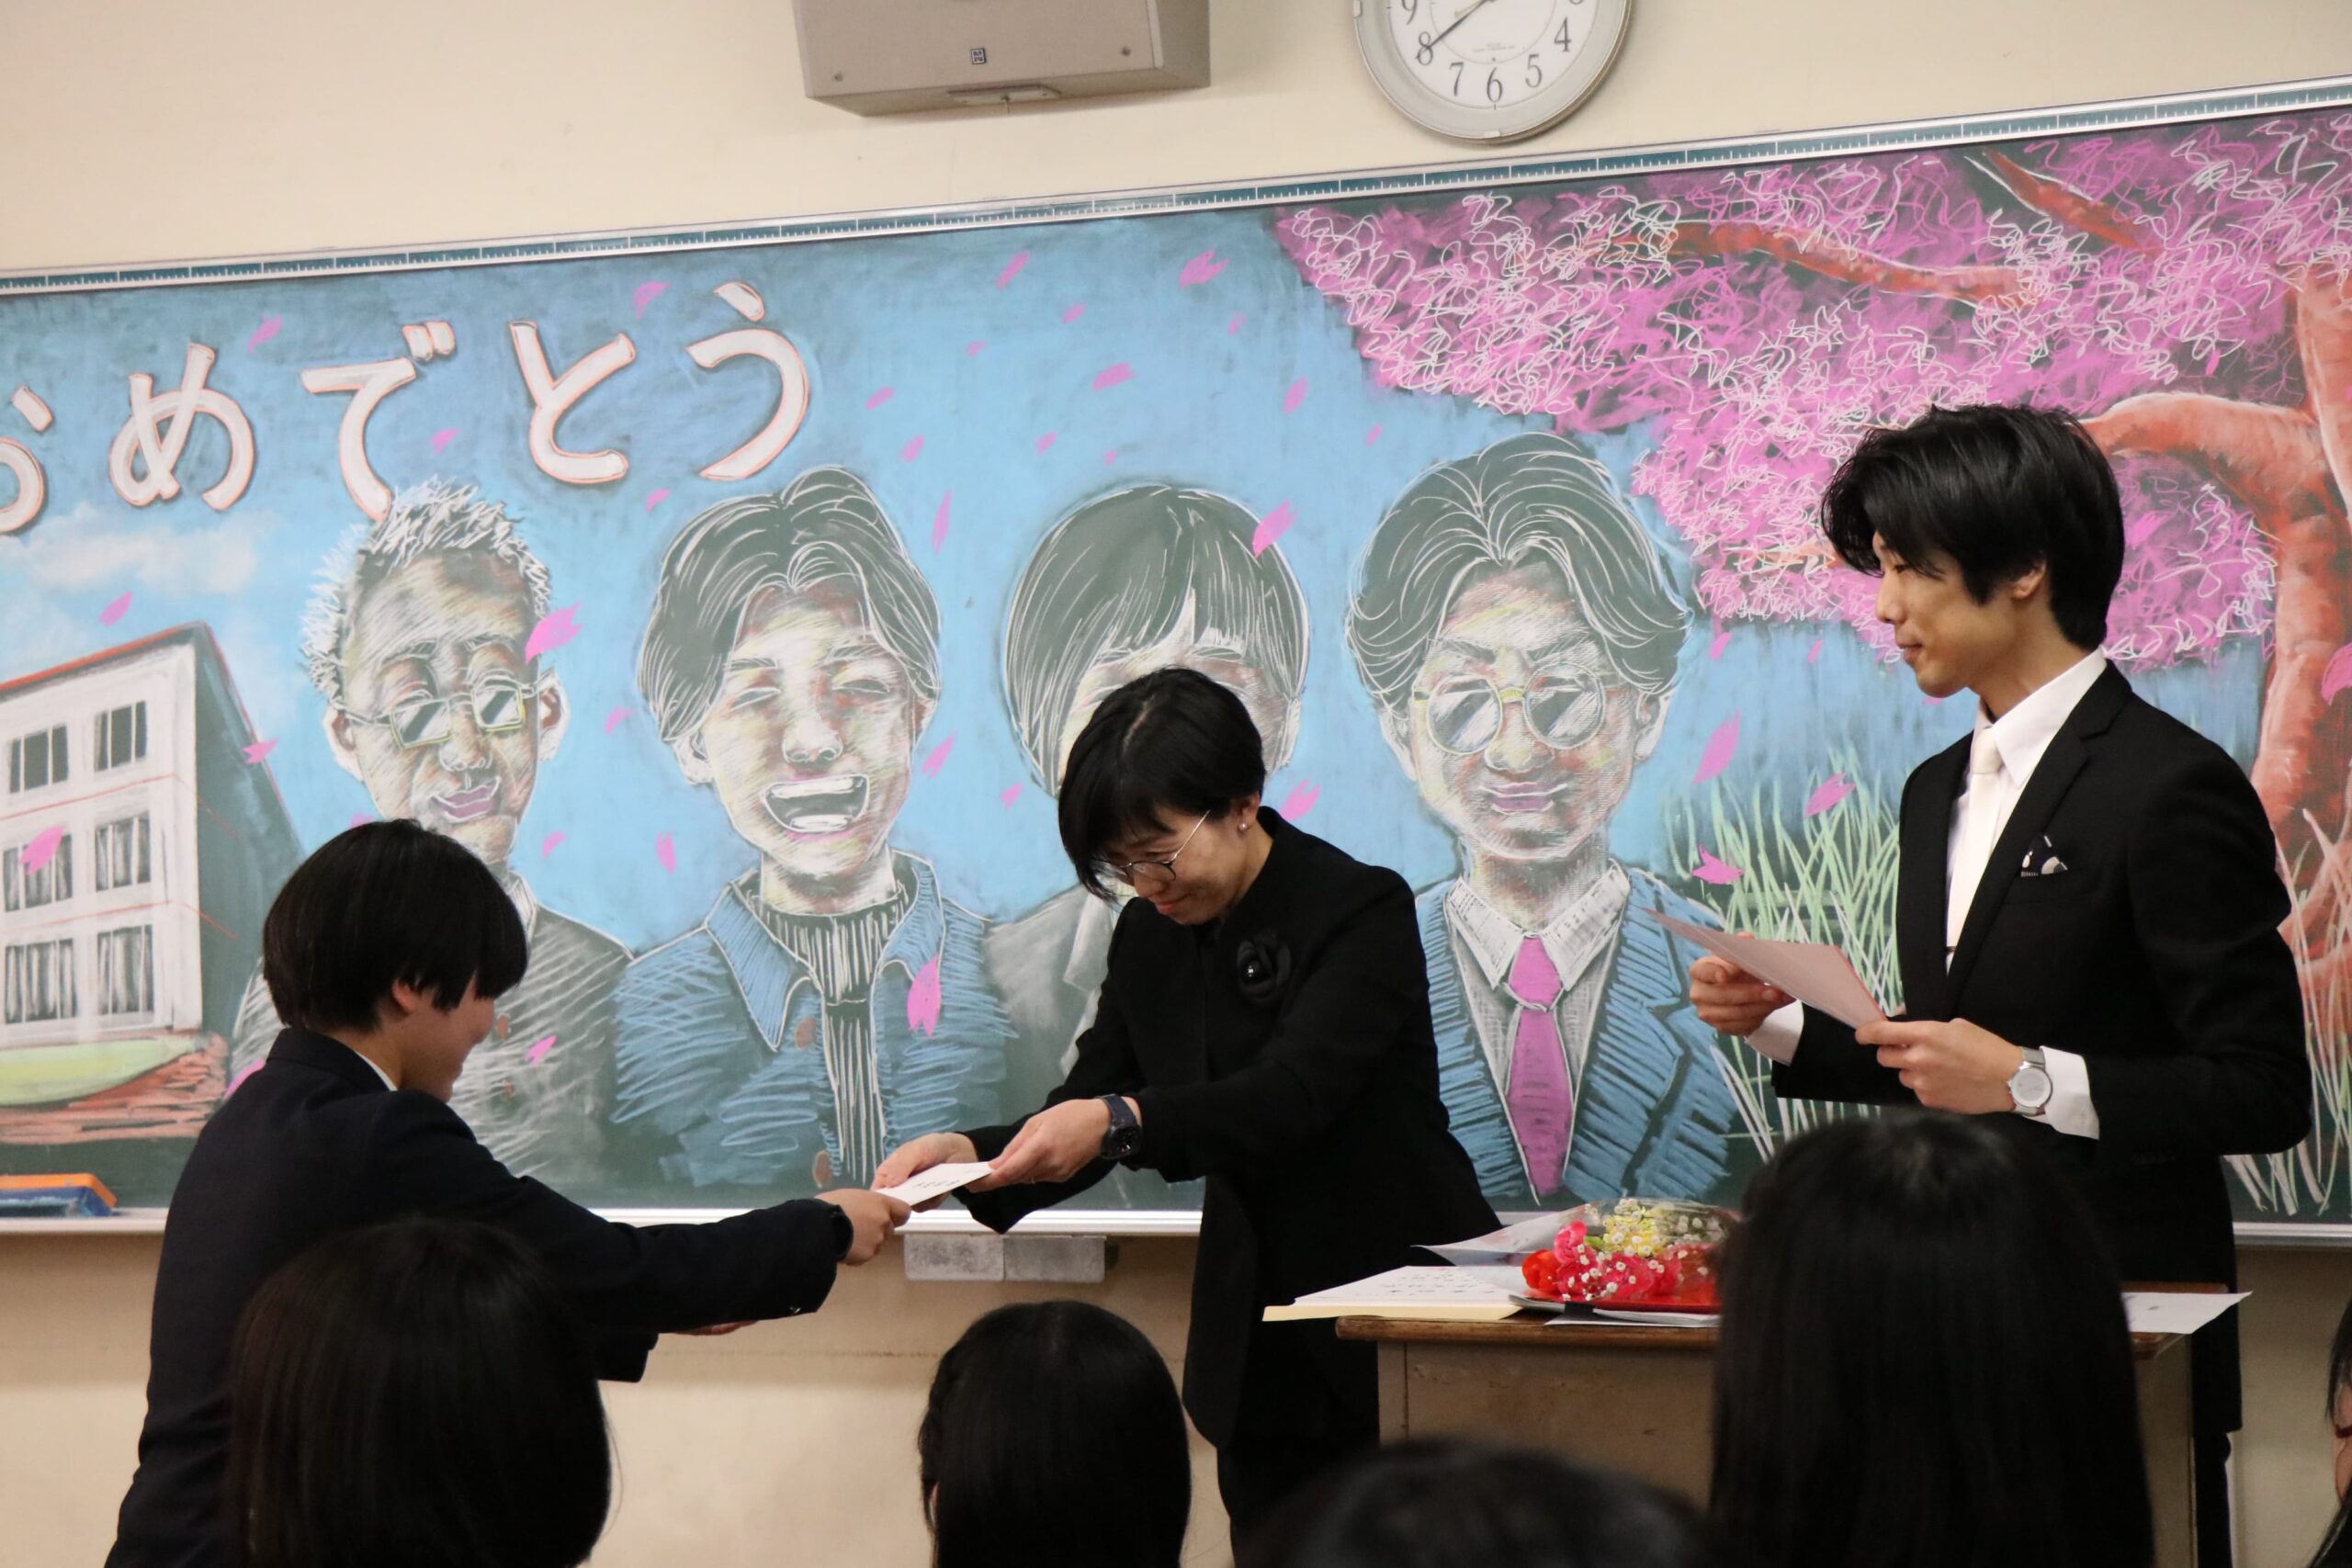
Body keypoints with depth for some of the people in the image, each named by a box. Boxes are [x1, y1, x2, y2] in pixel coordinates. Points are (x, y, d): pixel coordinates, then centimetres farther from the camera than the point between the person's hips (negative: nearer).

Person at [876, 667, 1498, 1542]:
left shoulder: (1363, 911, -13)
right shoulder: (1150, 936, 7)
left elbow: (1294, 1093, -27)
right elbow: (1084, 1114, 4)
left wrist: (1121, 1122, -41)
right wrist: (971, 1154, -17)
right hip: (1259, 1339, 6)